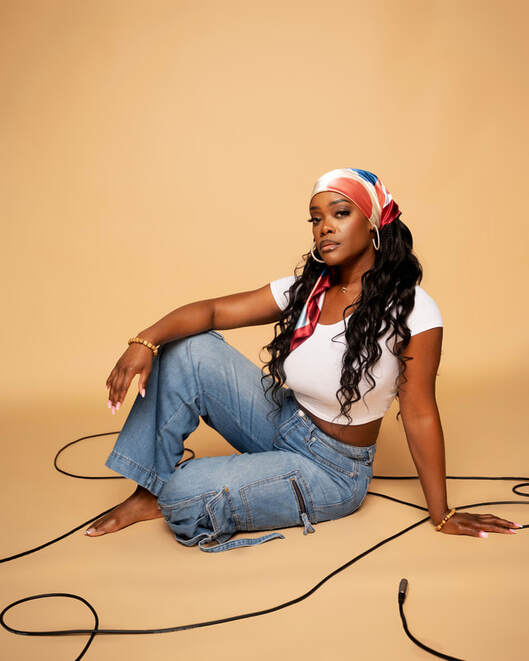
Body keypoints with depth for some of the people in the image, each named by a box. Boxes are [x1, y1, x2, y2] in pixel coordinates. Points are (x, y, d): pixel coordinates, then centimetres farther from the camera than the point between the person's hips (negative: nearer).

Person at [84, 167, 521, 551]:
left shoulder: (411, 309, -19)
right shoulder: (304, 290, -3)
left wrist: (443, 515, -8)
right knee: (188, 350, -11)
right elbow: (212, 311, -6)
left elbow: (419, 415, -14)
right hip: (281, 423, 6)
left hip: (332, 470, -6)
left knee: (186, 495, -24)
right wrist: (147, 341, -25)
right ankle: (151, 492, -2)